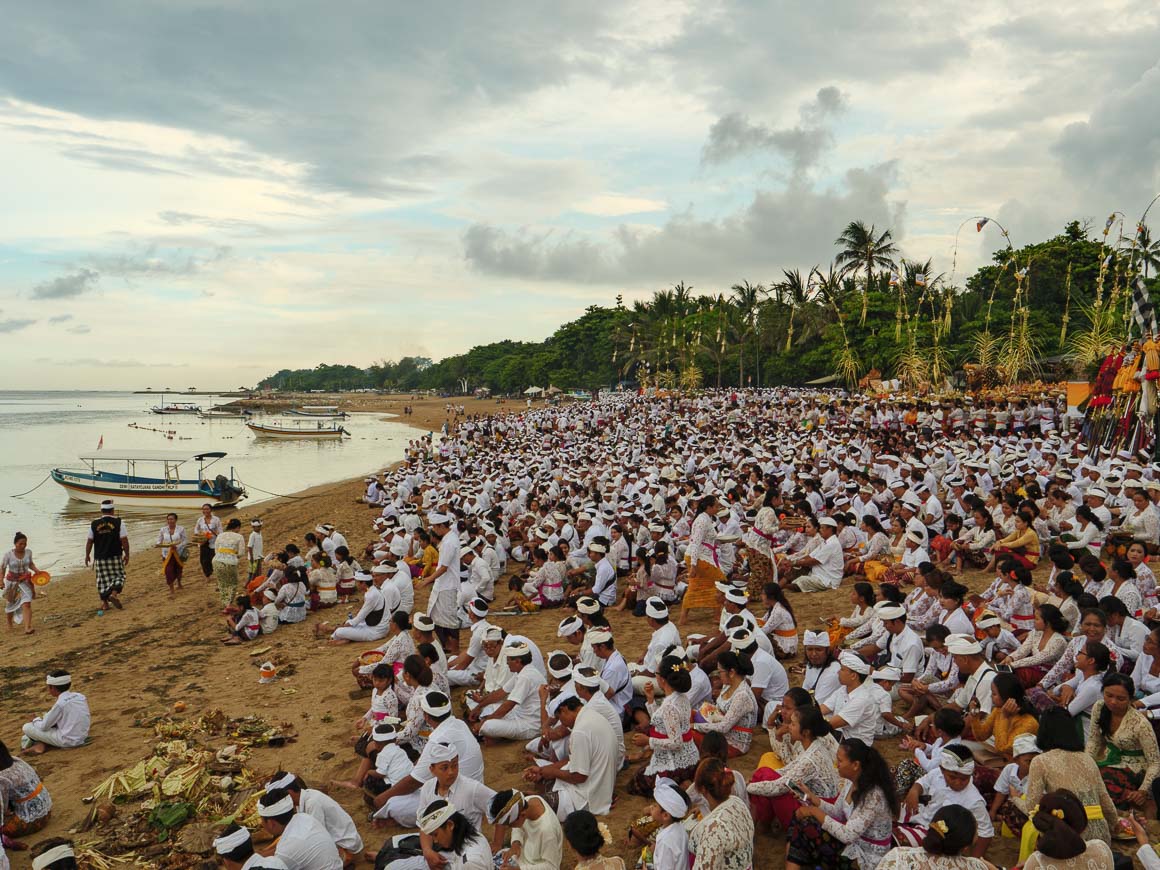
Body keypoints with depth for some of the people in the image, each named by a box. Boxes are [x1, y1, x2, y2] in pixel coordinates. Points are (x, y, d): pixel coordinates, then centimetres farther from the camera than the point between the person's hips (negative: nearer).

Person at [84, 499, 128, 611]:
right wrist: (126, 554, 1)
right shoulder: (118, 522, -7)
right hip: (115, 556, -2)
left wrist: (87, 555, 16)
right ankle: (114, 593, -12)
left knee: (103, 579, 11)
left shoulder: (94, 523, 1)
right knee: (119, 575, 11)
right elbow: (124, 540, -8)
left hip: (99, 557, 2)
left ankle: (104, 602, 12)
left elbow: (89, 541, 5)